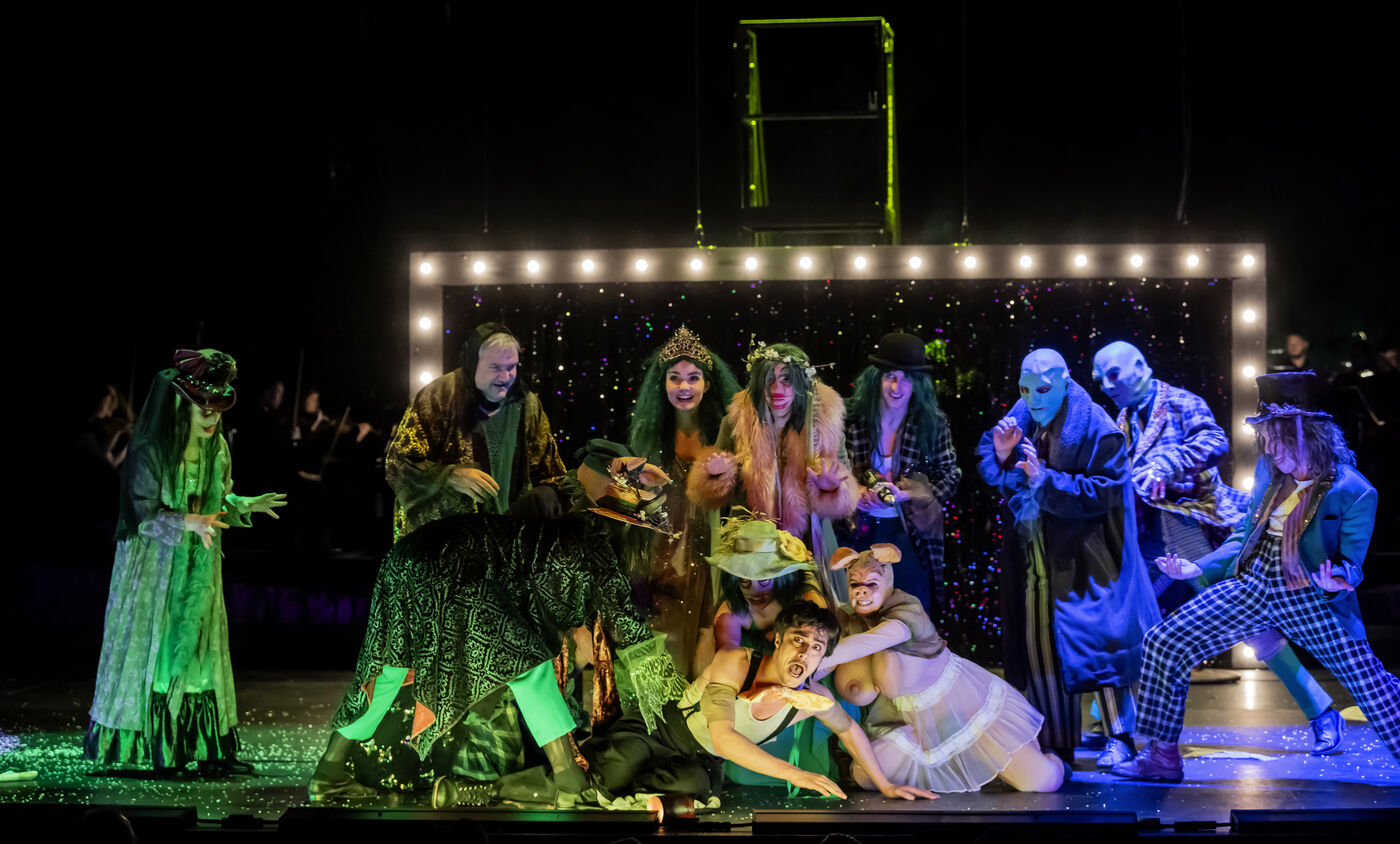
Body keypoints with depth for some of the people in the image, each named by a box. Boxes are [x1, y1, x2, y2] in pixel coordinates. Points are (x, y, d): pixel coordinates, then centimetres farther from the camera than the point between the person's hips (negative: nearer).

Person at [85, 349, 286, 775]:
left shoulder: (216, 448, 5)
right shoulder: (151, 453, -15)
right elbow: (144, 514, -15)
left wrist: (245, 505, -5)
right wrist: (187, 523, -29)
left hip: (200, 570, 6)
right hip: (155, 568, -6)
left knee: (201, 651, 6)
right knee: (156, 649, -2)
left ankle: (209, 749, 9)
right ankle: (156, 750, 3)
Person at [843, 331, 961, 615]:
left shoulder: (933, 424, -3)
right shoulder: (851, 417, -5)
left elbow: (949, 476, -2)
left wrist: (905, 494, -16)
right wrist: (855, 493, -17)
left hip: (909, 535, 0)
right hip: (858, 533, 0)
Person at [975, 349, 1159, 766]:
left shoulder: (1096, 429, -13)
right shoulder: (1022, 417, 5)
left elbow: (1101, 493, -18)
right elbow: (989, 470, 12)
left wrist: (1046, 479, -25)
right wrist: (1000, 453, -10)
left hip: (1080, 556, -6)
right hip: (1031, 555, 6)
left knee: (1093, 639, -11)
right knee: (1035, 644, 8)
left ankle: (1119, 737, -3)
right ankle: (1053, 743, 16)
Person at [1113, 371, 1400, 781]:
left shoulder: (1355, 493, -11)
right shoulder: (1271, 472, 6)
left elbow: (1350, 566, -7)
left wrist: (1337, 583, -30)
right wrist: (1198, 567, 6)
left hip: (1310, 599, -5)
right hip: (1249, 586, 5)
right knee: (1163, 643, -5)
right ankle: (1163, 756, 6)